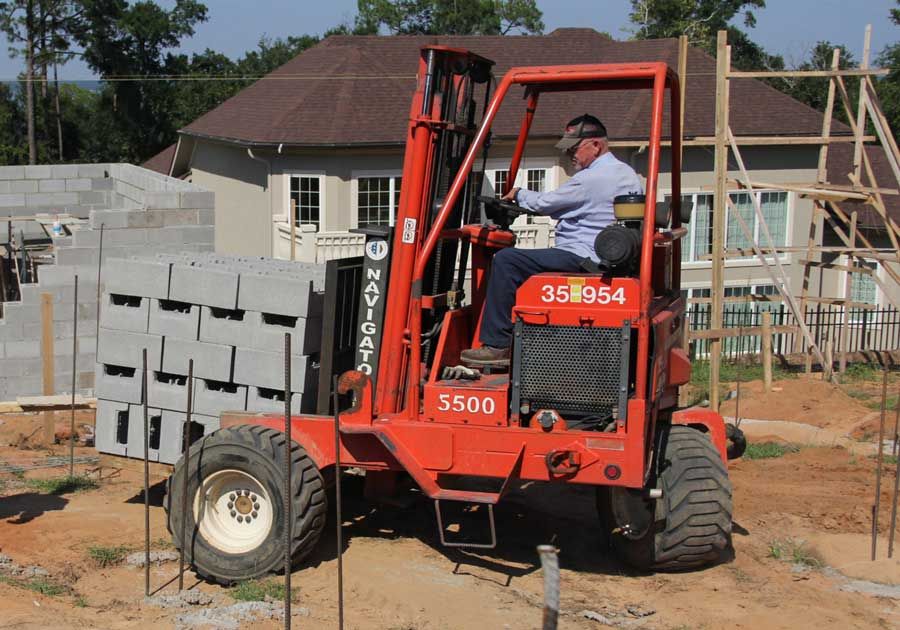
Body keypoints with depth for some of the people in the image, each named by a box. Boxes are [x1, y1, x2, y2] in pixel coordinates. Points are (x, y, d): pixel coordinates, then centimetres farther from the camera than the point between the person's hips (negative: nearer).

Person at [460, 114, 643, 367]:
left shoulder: (590, 179, -16)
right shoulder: (629, 174, 15)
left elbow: (543, 203, -6)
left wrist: (518, 194, 14)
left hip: (583, 258, -11)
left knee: (506, 260, -13)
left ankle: (497, 345, -13)